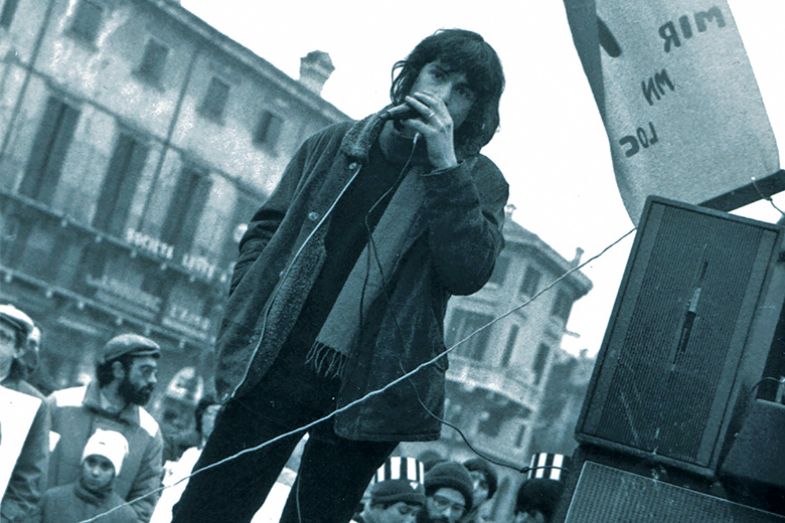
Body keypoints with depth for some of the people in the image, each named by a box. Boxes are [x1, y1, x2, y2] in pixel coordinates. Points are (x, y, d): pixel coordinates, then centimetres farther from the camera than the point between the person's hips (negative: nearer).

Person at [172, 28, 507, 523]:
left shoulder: (478, 181, 4)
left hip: (369, 389, -2)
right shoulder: (334, 145, 11)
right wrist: (243, 324, 0)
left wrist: (444, 163, -17)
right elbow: (266, 229, 14)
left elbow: (468, 273, -11)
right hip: (277, 366, 2)